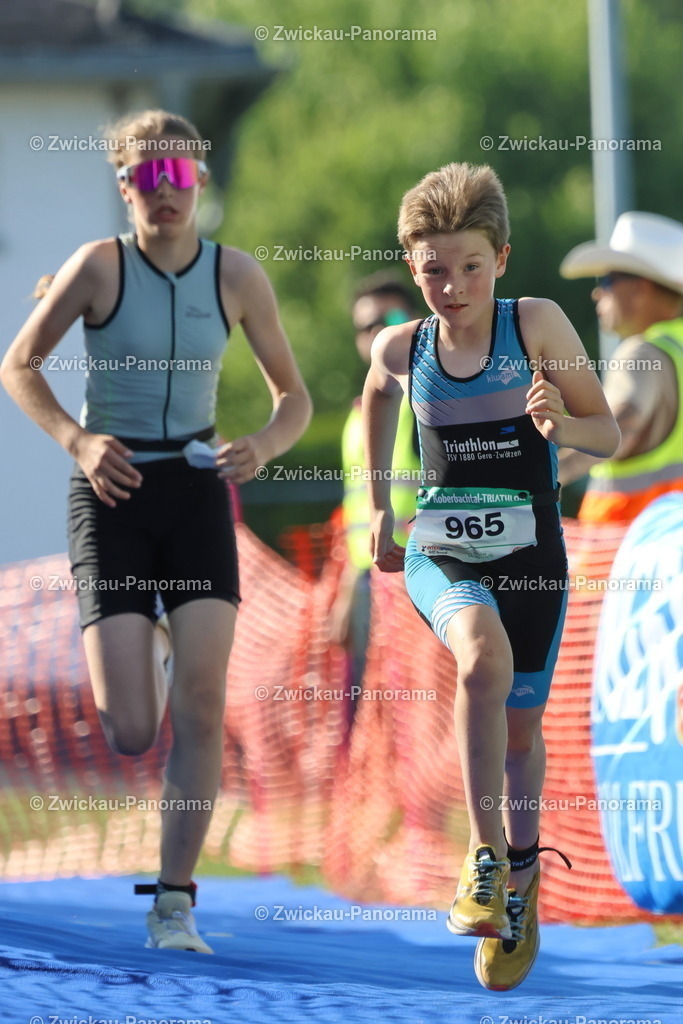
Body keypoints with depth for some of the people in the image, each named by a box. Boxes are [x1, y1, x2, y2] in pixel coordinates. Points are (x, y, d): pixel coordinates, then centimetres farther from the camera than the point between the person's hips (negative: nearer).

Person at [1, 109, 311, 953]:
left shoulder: (237, 276, -1)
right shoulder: (100, 264, -8)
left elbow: (294, 398, 9)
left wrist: (261, 448, -13)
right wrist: (77, 439, -14)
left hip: (197, 494, 2)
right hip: (112, 495, -2)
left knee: (201, 705, -15)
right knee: (131, 736, -7)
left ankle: (175, 904, -6)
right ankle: (141, 664, 34)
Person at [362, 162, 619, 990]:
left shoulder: (536, 325, -10)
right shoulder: (401, 348, -3)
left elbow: (609, 434, -4)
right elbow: (376, 397, 23)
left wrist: (561, 423, -26)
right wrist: (378, 505, 25)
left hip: (527, 556, 0)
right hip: (439, 555, 0)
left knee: (521, 727, 10)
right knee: (484, 655, -32)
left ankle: (520, 879, 37)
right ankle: (486, 856, -26)